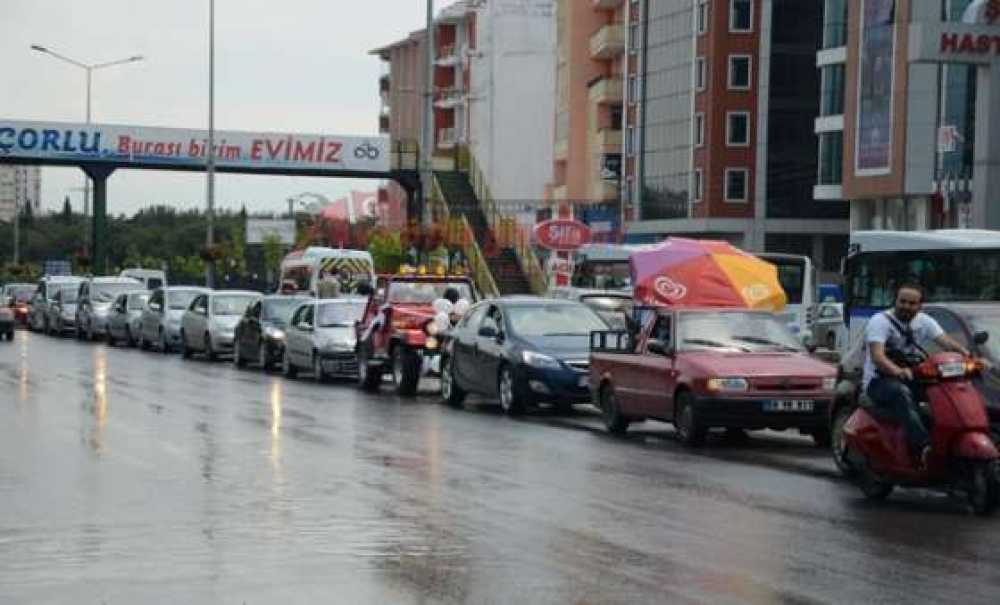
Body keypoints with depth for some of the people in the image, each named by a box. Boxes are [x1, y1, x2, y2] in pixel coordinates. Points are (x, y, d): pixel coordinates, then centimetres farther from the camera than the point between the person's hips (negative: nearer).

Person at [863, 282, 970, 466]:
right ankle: (923, 446, -51)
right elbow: (876, 355, -24)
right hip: (879, 380, -6)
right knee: (902, 393, -38)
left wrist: (967, 354, -25)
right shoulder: (880, 321, -9)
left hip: (911, 377, 6)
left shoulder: (924, 321, 11)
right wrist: (897, 371, -43)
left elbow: (945, 341, -4)